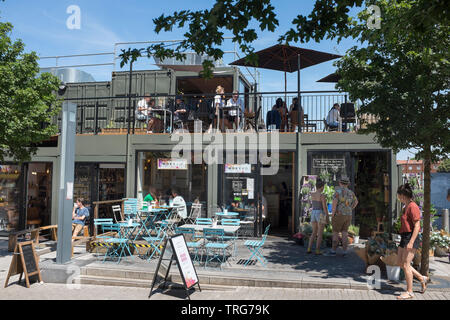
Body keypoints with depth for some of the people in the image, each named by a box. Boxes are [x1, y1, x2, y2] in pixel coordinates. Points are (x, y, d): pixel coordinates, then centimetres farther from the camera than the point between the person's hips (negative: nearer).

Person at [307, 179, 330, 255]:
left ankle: (309, 249, 7)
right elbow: (325, 207, -15)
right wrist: (328, 218, -8)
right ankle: (317, 251, 3)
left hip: (313, 214, 6)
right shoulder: (323, 196, -15)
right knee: (320, 234, 4)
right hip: (321, 215, -6)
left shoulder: (311, 194, 4)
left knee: (314, 233, 15)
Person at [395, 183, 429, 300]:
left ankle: (409, 292, 6)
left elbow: (417, 226, -19)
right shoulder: (405, 207, 14)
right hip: (404, 238, 10)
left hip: (411, 238, -10)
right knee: (400, 262, 13)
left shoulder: (413, 206, -15)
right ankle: (422, 278, 27)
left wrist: (411, 242, -22)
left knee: (406, 265, -5)